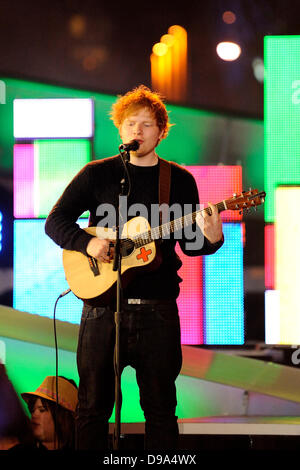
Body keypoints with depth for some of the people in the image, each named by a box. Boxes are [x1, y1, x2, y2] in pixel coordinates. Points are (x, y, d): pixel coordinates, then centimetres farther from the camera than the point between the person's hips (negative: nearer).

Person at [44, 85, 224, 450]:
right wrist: (87, 242, -14)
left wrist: (211, 240, -12)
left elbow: (188, 242, 10)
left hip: (158, 308, 1)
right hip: (103, 305, -1)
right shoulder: (97, 174, 5)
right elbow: (55, 221, 4)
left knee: (160, 405, 4)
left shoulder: (180, 180, 8)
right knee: (93, 403, 3)